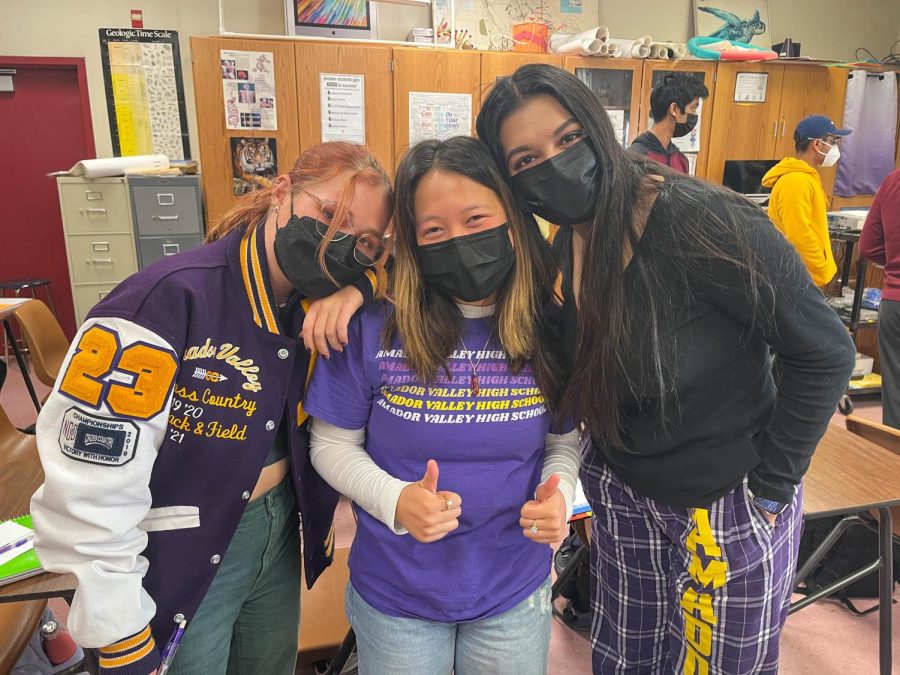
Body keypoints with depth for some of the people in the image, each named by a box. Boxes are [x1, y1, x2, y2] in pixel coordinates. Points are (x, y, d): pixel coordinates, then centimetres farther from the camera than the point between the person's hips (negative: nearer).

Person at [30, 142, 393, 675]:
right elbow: (90, 483, -27)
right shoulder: (170, 300, -27)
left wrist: (357, 288, -21)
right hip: (179, 562, -6)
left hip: (281, 536, 6)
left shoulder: (318, 301, -8)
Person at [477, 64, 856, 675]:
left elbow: (825, 352, -18)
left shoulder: (703, 222, -25)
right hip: (622, 495, 6)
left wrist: (770, 488, -14)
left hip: (730, 507, -5)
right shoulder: (562, 246, -5)